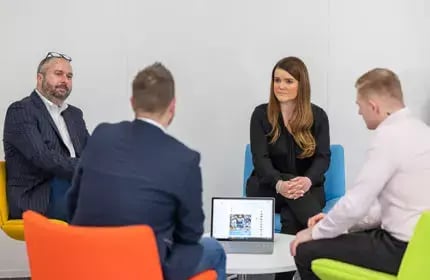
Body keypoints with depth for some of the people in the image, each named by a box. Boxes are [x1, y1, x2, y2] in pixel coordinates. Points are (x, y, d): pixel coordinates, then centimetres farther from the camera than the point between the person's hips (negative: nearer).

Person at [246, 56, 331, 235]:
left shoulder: (318, 116, 1)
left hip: (307, 189, 0)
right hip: (266, 187, 1)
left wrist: (308, 181, -33)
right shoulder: (261, 114, -1)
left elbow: (323, 157, -9)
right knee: (289, 181, -36)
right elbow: (260, 158, -11)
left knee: (292, 220, -36)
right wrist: (279, 184, -33)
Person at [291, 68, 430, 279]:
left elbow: (355, 204, -20)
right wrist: (334, 221, 15)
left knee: (306, 251, -3)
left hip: (404, 250, -10)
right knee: (344, 241, 26)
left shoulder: (390, 135, -18)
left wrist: (316, 233, -3)